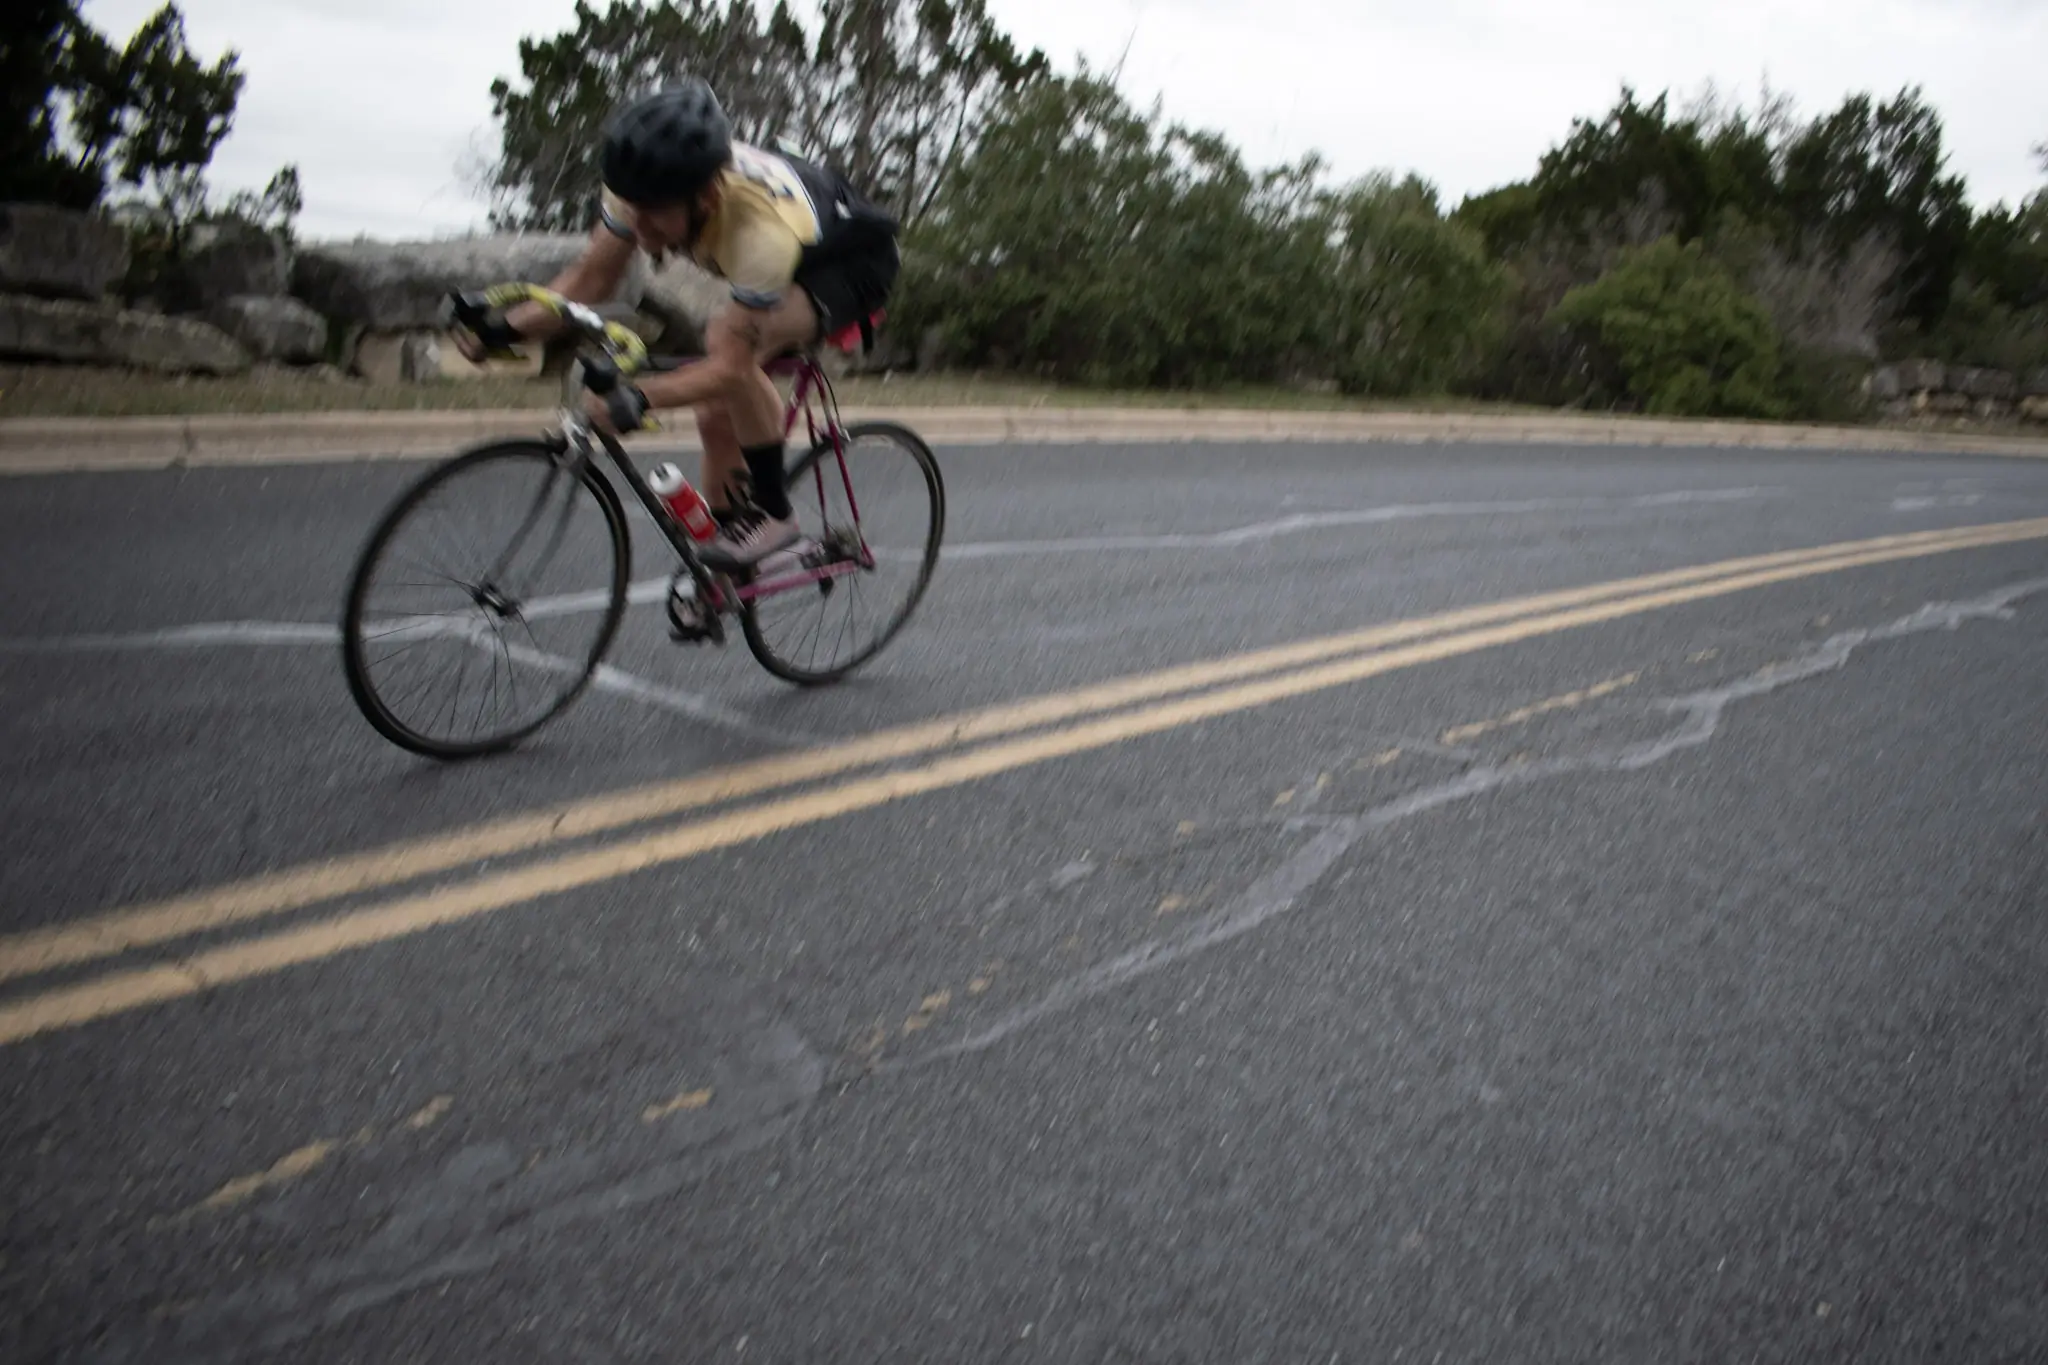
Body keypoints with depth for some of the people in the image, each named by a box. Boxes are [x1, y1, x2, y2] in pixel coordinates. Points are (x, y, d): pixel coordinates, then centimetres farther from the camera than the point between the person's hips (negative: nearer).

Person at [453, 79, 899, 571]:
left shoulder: (760, 229, -43)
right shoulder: (646, 186, -24)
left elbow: (732, 365, -40)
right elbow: (591, 278, -12)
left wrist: (640, 397, -56)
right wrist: (505, 328, -26)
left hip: (853, 262, -7)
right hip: (792, 258, 7)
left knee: (729, 336, -34)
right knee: (717, 416, 0)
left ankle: (773, 512, -18)